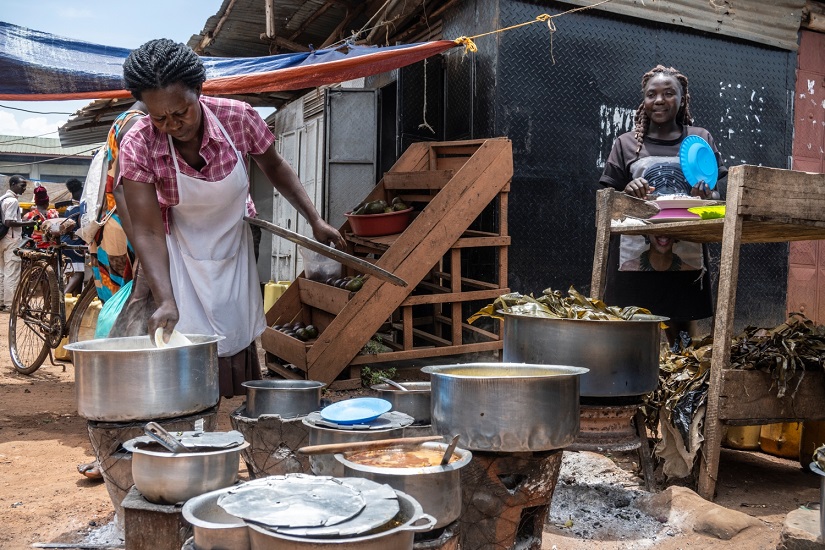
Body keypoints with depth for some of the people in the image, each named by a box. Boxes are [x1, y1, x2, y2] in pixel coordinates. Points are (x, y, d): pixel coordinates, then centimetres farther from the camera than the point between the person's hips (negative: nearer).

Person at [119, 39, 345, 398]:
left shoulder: (238, 118, -19)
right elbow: (148, 232, -24)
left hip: (234, 254, 2)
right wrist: (165, 302, -35)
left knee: (241, 352, 10)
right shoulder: (138, 146, -23)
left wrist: (315, 221, -4)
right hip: (181, 263, -2)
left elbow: (274, 169, 1)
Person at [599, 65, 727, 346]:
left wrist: (706, 197, -10)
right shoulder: (626, 143, 9)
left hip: (686, 256, 1)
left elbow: (718, 193, 13)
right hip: (636, 256, -1)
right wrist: (628, 192, -12)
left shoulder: (701, 140, 11)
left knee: (681, 333, 2)